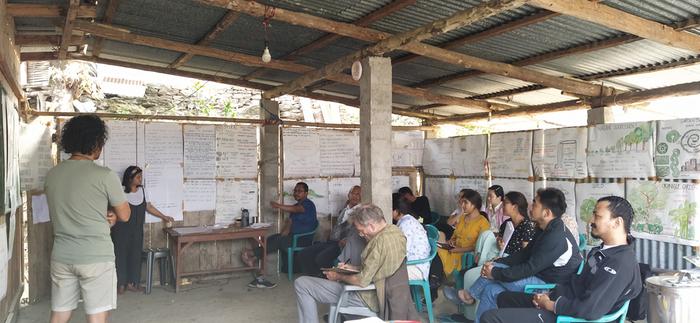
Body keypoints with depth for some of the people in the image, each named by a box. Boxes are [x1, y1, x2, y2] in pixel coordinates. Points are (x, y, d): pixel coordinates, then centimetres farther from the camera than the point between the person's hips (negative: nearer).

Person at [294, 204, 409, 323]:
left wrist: (339, 276, -7)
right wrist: (353, 268, 9)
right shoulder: (395, 231, 2)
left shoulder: (381, 240, -27)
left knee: (301, 284, -9)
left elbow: (362, 281, -24)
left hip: (368, 299, -10)